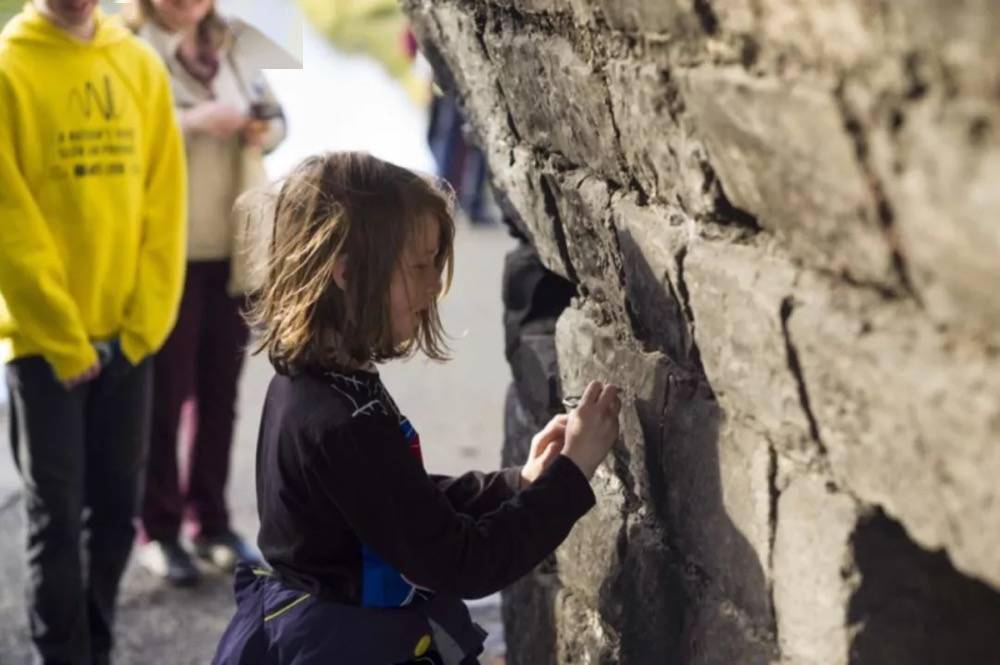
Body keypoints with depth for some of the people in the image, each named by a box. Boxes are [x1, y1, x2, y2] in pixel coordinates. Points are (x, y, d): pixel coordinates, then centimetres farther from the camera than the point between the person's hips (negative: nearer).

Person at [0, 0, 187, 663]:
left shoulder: (142, 65, 5)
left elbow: (164, 198, 4)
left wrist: (145, 322, -4)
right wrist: (62, 338, -12)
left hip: (127, 337, 4)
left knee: (117, 506, 11)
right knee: (58, 515, 1)